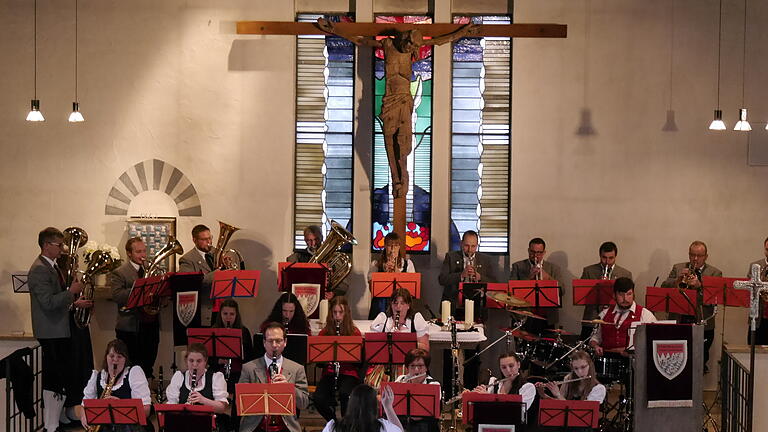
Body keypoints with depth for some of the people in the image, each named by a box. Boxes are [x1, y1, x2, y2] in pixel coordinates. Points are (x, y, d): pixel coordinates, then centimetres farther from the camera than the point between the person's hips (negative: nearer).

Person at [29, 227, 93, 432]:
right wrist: (71, 292, -18)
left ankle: (62, 415, 25)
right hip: (51, 332, -10)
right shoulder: (39, 269, -17)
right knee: (54, 379, -7)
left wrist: (74, 302, 11)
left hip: (61, 329, 10)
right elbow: (48, 302, -25)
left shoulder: (53, 266, 15)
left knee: (64, 375, 15)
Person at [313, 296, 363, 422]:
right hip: (329, 373, 2)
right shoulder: (325, 332, 9)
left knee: (345, 394, -35)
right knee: (318, 398, -27)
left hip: (349, 374, -2)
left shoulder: (354, 332, 4)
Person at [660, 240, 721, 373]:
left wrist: (699, 285, -21)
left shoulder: (715, 272, 6)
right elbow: (664, 287, 4)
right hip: (679, 321, 2)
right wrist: (678, 280, -12)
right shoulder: (678, 268, 14)